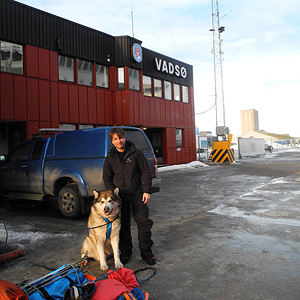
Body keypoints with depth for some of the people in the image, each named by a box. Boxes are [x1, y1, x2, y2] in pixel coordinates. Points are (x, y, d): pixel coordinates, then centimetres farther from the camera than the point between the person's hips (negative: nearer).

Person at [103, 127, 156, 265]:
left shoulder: (136, 152, -5)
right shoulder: (110, 158, 2)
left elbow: (146, 172, -2)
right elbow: (107, 178, 9)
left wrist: (147, 190, -7)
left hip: (137, 193, -1)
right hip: (120, 195, 2)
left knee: (143, 222, -1)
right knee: (123, 225, 7)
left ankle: (146, 253, 13)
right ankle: (125, 252, 22)